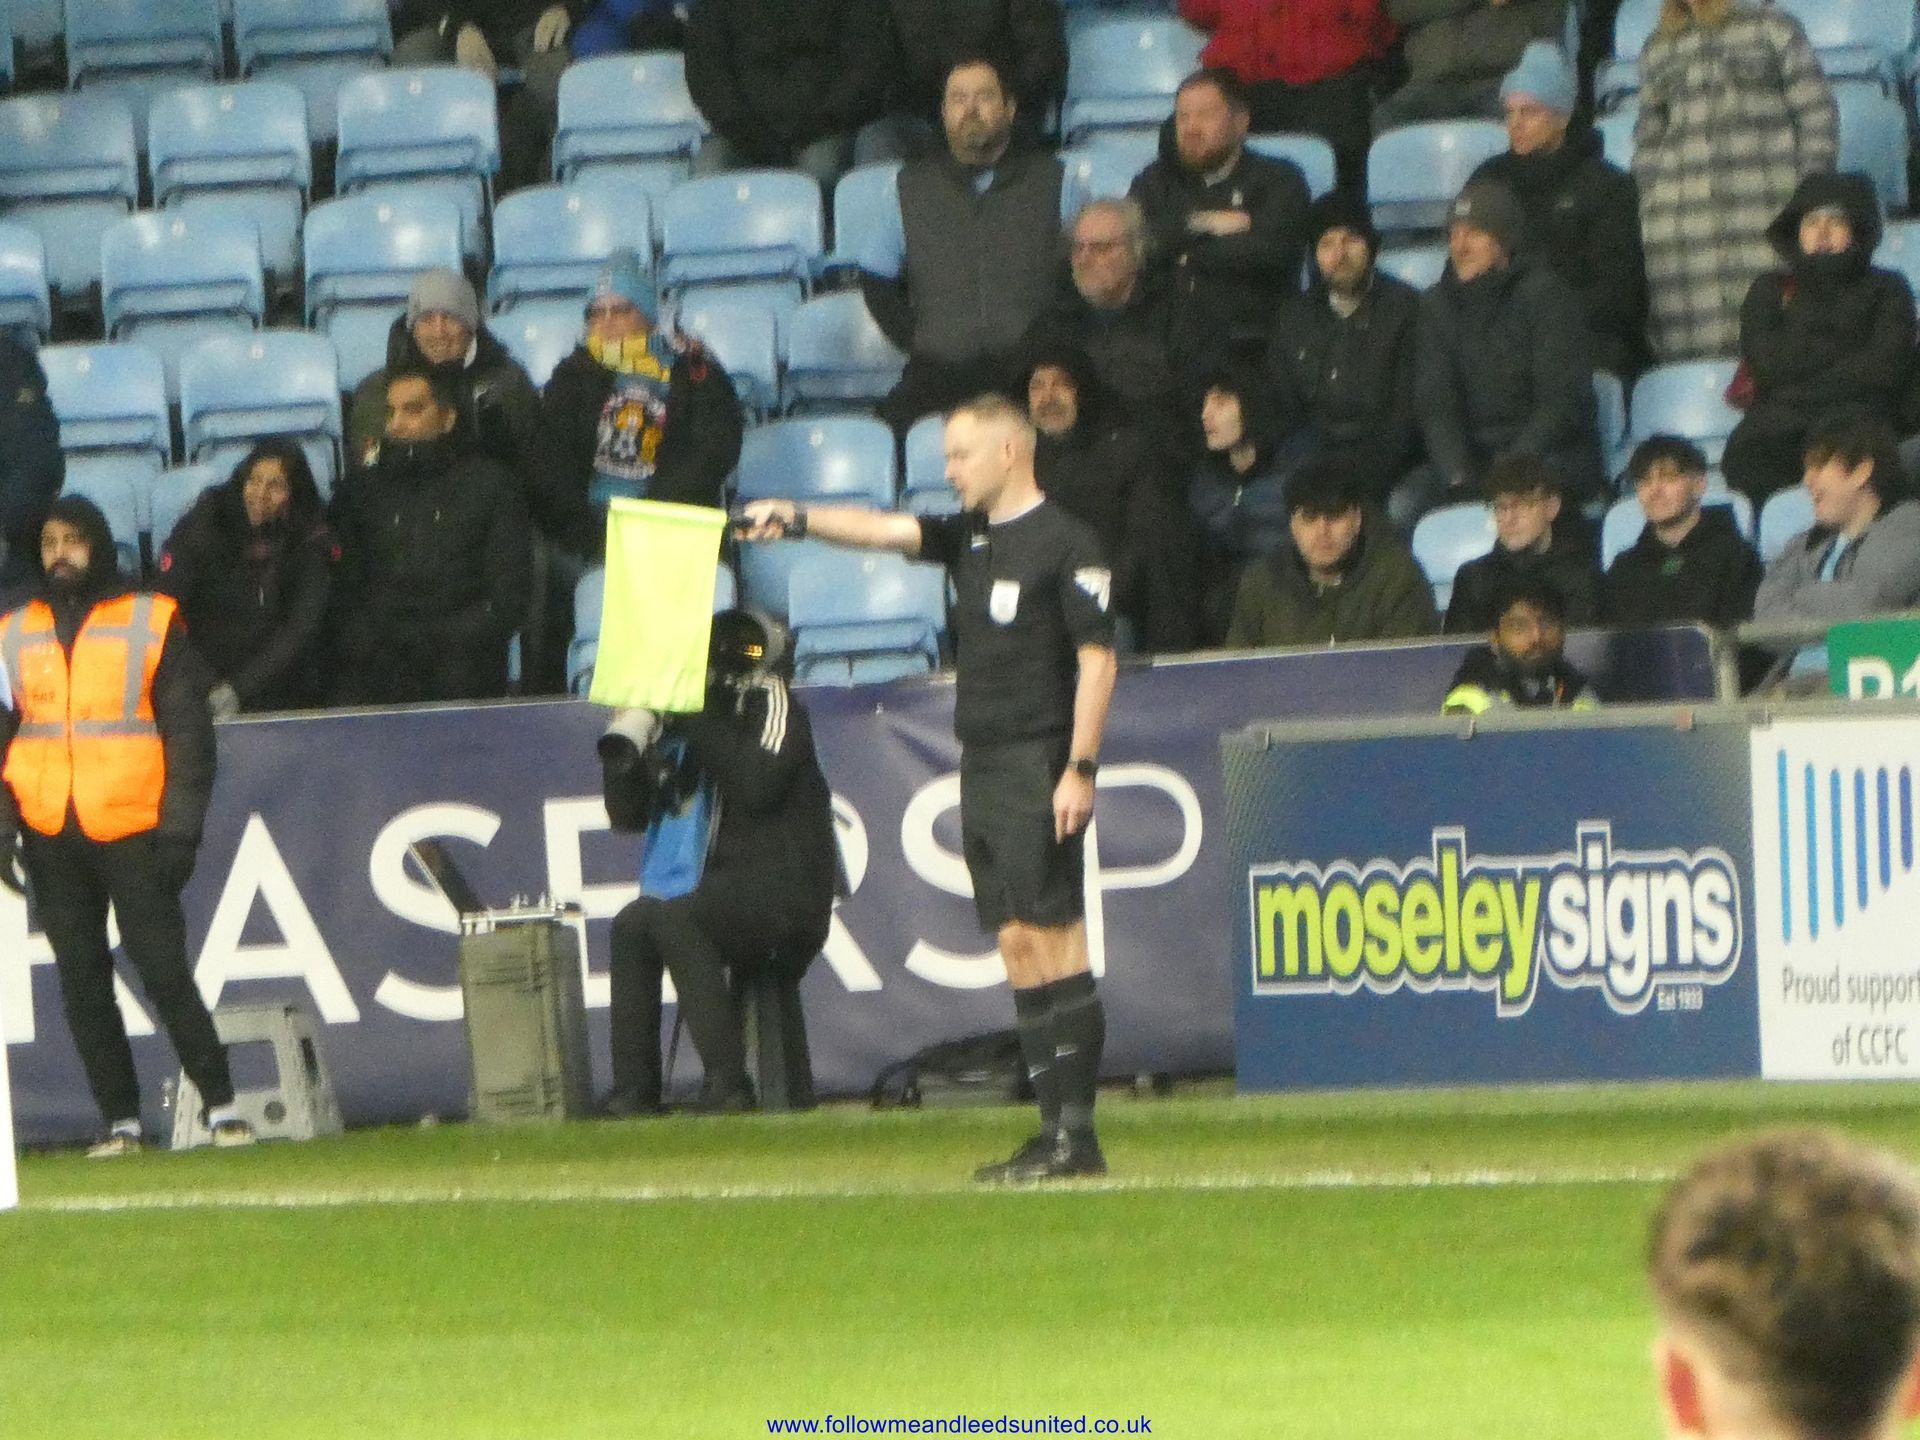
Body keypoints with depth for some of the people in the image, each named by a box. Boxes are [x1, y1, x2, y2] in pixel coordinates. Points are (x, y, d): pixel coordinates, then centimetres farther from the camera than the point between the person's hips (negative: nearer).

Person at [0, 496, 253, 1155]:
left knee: (163, 970, -8)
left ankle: (221, 1106, 0)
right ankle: (120, 1121, 7)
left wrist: (180, 828, -5)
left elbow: (187, 729, 2)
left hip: (131, 830, -3)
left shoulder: (153, 622, 4)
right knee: (82, 980, 3)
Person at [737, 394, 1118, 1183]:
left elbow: (1097, 659, -11)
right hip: (982, 763, 8)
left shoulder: (1065, 543, -8)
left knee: (1051, 935, -11)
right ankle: (1055, 1129, 6)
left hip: (1040, 763, -8)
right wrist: (798, 520, -12)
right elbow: (884, 528, 5)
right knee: (1016, 942, 5)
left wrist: (1080, 769, -17)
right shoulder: (969, 537, 16)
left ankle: (1077, 1131, -12)